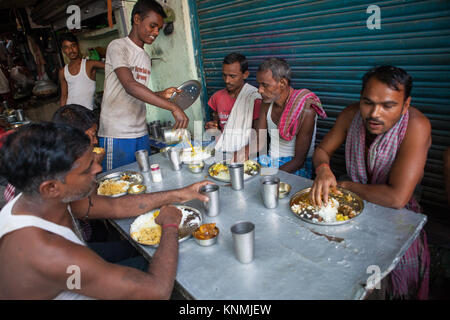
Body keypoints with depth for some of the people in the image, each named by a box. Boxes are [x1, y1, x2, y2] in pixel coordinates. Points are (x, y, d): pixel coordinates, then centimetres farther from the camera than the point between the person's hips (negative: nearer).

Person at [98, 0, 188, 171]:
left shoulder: (146, 57, 17)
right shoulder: (118, 46, -6)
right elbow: (130, 86, -23)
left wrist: (162, 95, 3)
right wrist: (173, 107, -29)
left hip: (141, 133, 7)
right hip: (117, 135, -7)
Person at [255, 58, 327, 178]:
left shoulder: (306, 110, -20)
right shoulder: (267, 103, 2)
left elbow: (299, 161, -20)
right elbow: (259, 142, 4)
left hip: (295, 168, -6)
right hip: (269, 161, 7)